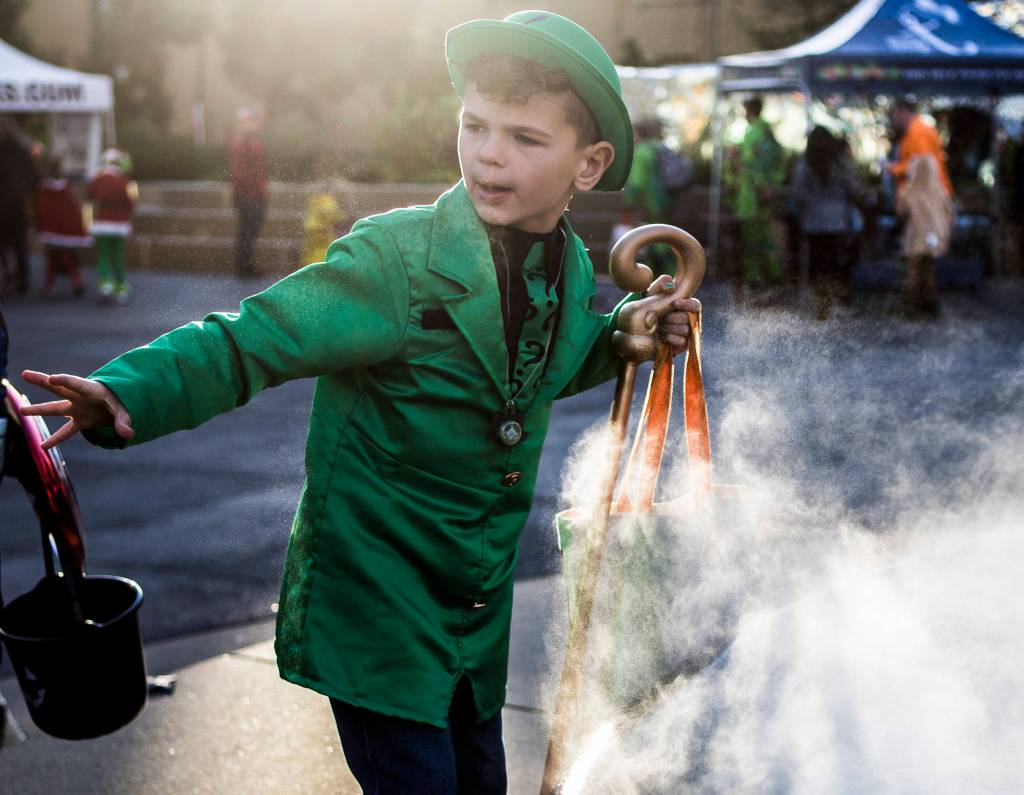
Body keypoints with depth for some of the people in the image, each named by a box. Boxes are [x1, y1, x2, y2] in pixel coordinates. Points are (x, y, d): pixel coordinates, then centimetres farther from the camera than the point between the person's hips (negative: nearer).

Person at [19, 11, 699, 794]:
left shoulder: (572, 268, -1)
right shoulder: (396, 260, -21)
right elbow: (248, 342, -24)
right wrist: (125, 393, -41)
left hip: (479, 610, 6)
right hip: (375, 605, -6)